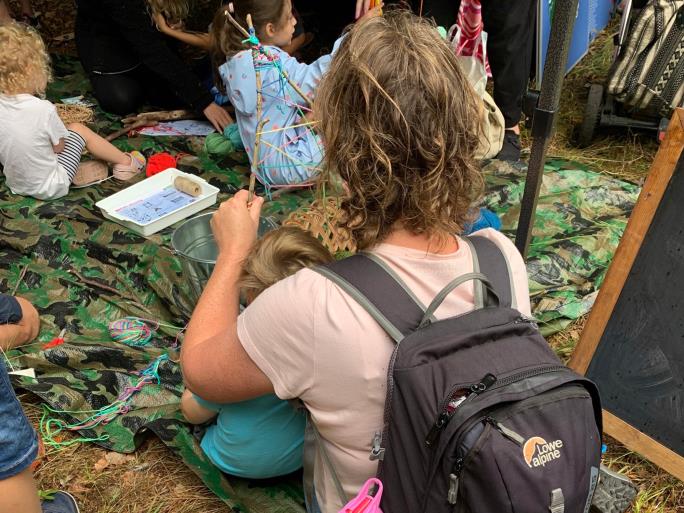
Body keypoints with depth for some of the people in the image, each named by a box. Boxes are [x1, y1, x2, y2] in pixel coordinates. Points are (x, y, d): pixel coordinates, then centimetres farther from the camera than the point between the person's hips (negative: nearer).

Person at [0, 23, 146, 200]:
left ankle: (76, 172, 26)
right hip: (50, 188, -6)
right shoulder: (43, 109, -26)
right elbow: (58, 146, -10)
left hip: (16, 185, 6)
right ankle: (125, 162, 23)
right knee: (78, 129, 10)